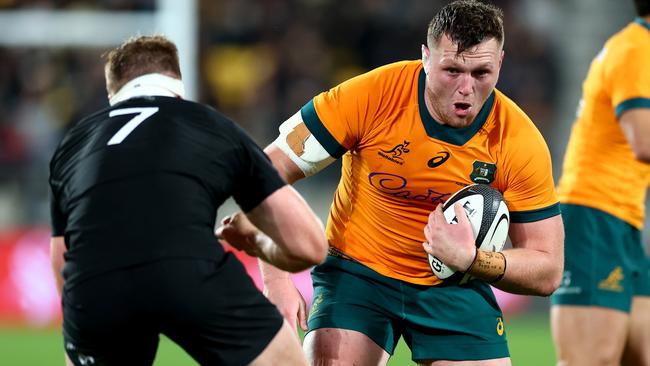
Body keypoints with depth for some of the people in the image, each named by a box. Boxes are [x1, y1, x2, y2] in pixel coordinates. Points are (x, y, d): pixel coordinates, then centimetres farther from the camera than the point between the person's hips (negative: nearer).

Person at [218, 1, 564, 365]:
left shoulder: (520, 142, -17)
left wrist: (471, 259, -30)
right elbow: (270, 170, -14)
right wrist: (276, 278, -21)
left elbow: (547, 272, -11)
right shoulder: (373, 95, -21)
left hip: (454, 289, 1)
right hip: (358, 269, -1)